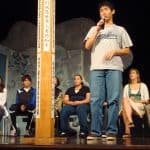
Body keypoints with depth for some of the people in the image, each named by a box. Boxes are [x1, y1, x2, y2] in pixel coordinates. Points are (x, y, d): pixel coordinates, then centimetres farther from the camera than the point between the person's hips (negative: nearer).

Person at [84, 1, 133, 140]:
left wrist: (114, 51, -5)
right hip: (96, 68, 1)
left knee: (113, 100, -8)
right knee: (96, 100, -6)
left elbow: (128, 51, 14)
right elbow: (87, 46, 7)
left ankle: (111, 131, -4)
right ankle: (95, 131, -4)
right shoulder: (94, 29, 23)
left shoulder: (120, 30, 19)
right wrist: (97, 29, 4)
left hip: (114, 68, -1)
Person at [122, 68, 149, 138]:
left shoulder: (143, 86, 14)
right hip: (128, 107, 2)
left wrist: (137, 101, -9)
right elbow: (124, 99, 12)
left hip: (140, 107, -2)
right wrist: (127, 101, -12)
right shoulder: (127, 86, 21)